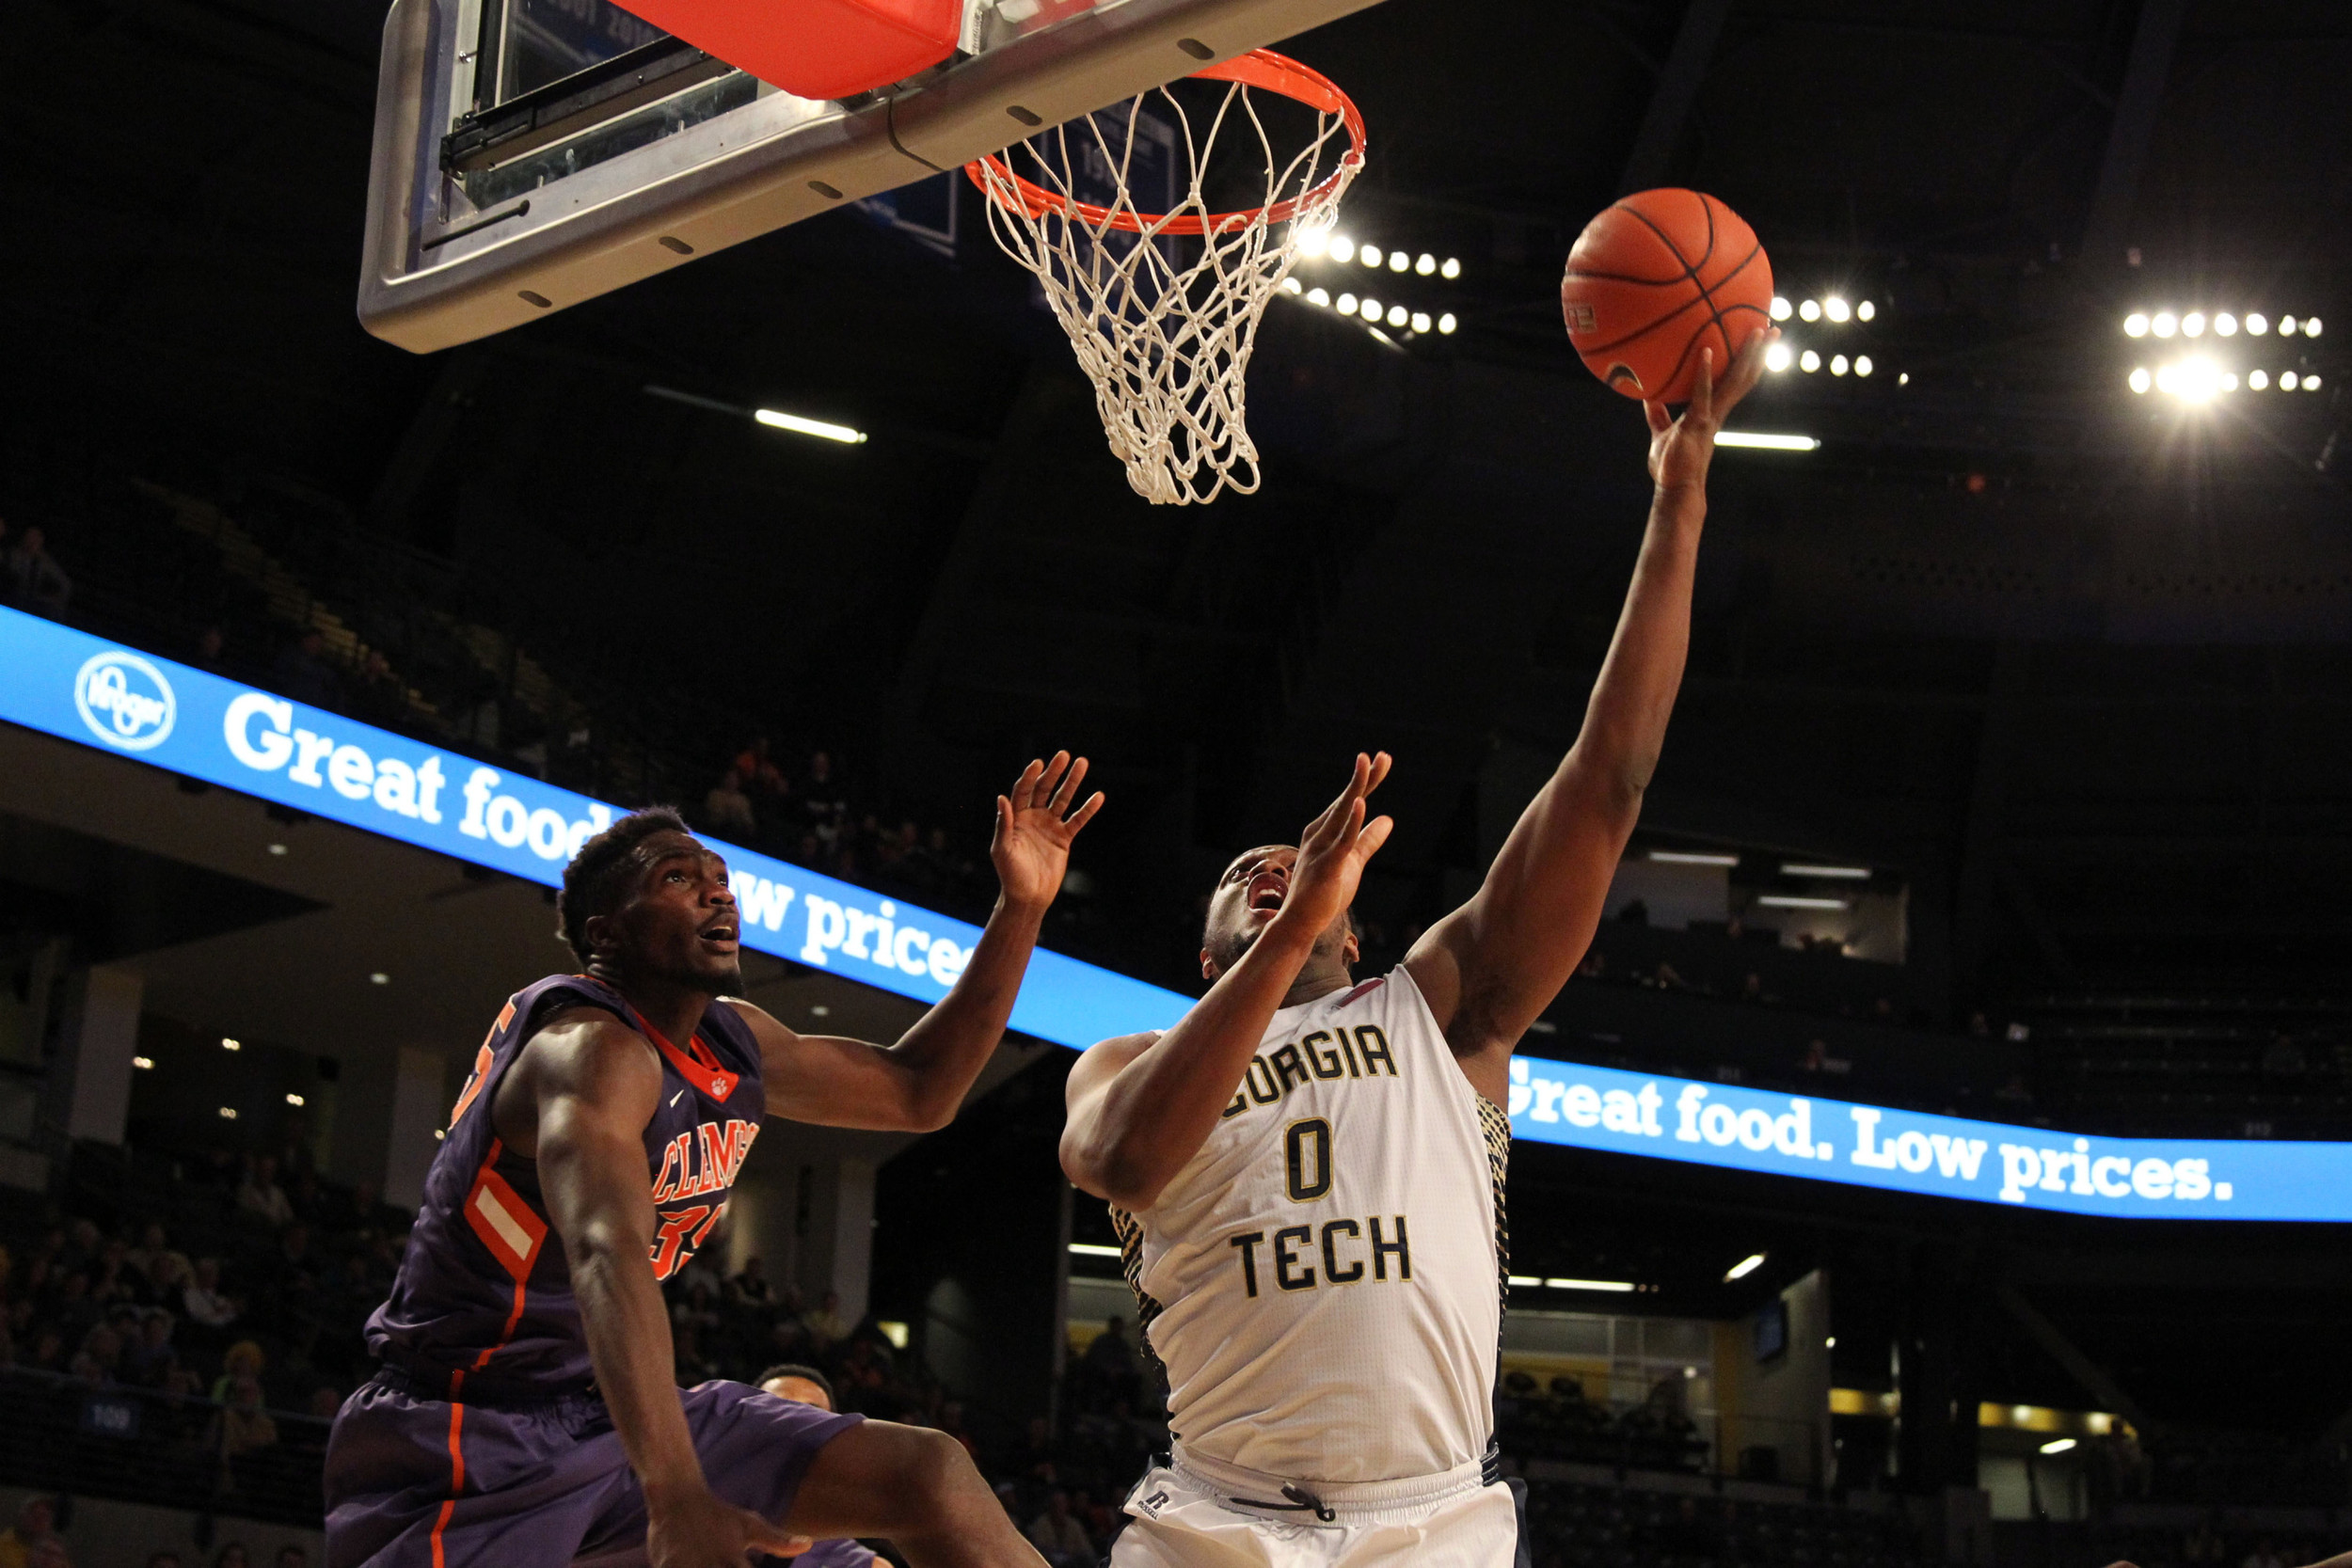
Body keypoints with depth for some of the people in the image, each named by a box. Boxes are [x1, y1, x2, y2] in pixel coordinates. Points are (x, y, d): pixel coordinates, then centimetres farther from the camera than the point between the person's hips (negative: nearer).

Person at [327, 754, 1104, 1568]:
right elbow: (608, 1260, -40)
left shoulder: (733, 1042, 6)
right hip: (467, 1435, -8)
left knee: (929, 1473, -3)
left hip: (604, 1411, 8)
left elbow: (918, 1090, 20)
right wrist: (677, 1500, -55)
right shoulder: (591, 1051, -22)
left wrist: (1021, 907, 9)